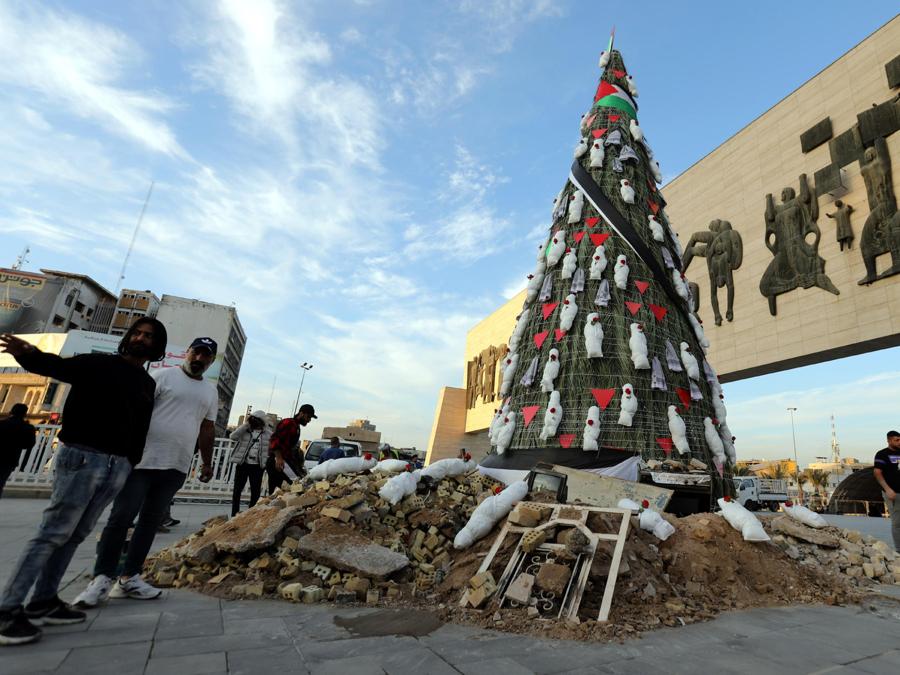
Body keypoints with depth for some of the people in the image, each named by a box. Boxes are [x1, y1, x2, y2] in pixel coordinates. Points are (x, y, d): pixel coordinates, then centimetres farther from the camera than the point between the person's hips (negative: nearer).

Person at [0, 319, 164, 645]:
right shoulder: (98, 363, 1)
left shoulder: (148, 384, 15)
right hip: (82, 457, -6)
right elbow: (57, 366, -14)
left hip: (119, 466, 6)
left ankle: (43, 602, 21)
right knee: (53, 532, -5)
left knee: (76, 534, 11)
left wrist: (131, 462, 12)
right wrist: (28, 354, -35)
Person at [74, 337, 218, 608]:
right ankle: (102, 578, 10)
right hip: (143, 460, -4)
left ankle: (129, 578, 19)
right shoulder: (163, 376, -1)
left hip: (176, 468, 5)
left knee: (151, 521, 10)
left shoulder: (210, 391, 14)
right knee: (121, 517, -1)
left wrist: (207, 462, 15)